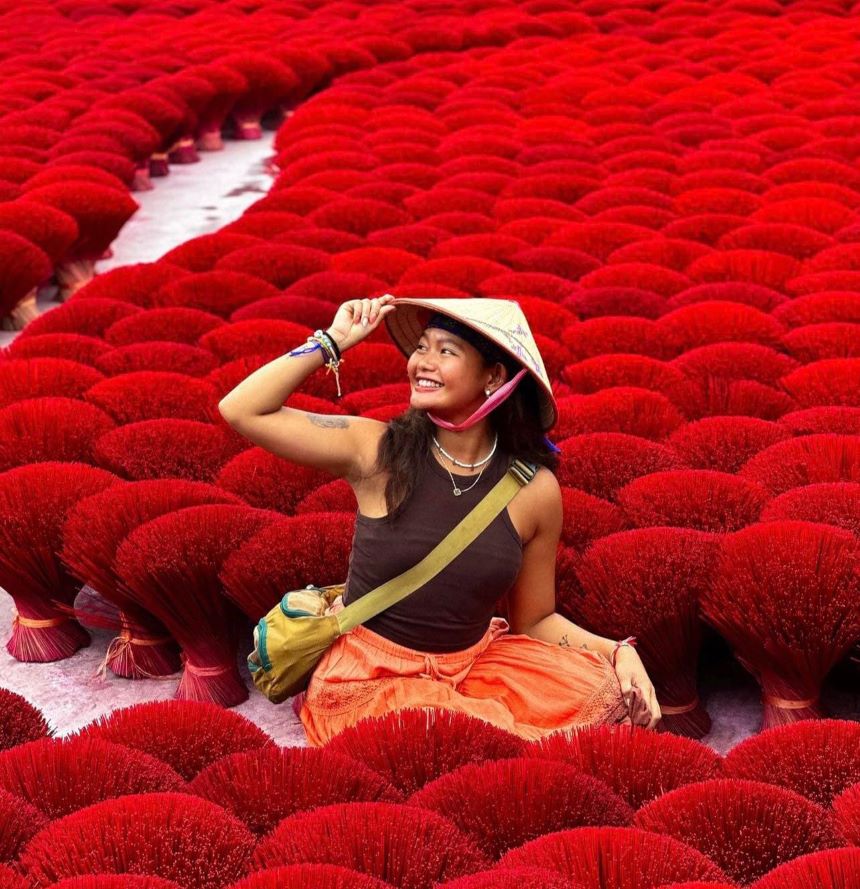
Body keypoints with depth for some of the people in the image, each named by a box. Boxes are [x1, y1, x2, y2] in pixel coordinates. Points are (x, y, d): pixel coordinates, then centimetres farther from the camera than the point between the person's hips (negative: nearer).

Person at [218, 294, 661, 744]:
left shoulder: (534, 489, -4)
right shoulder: (377, 451, -8)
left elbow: (534, 619, 7)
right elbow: (242, 411, -11)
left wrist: (618, 651, -9)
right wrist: (331, 343, -9)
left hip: (472, 665, 4)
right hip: (370, 675, -4)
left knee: (607, 689, -16)